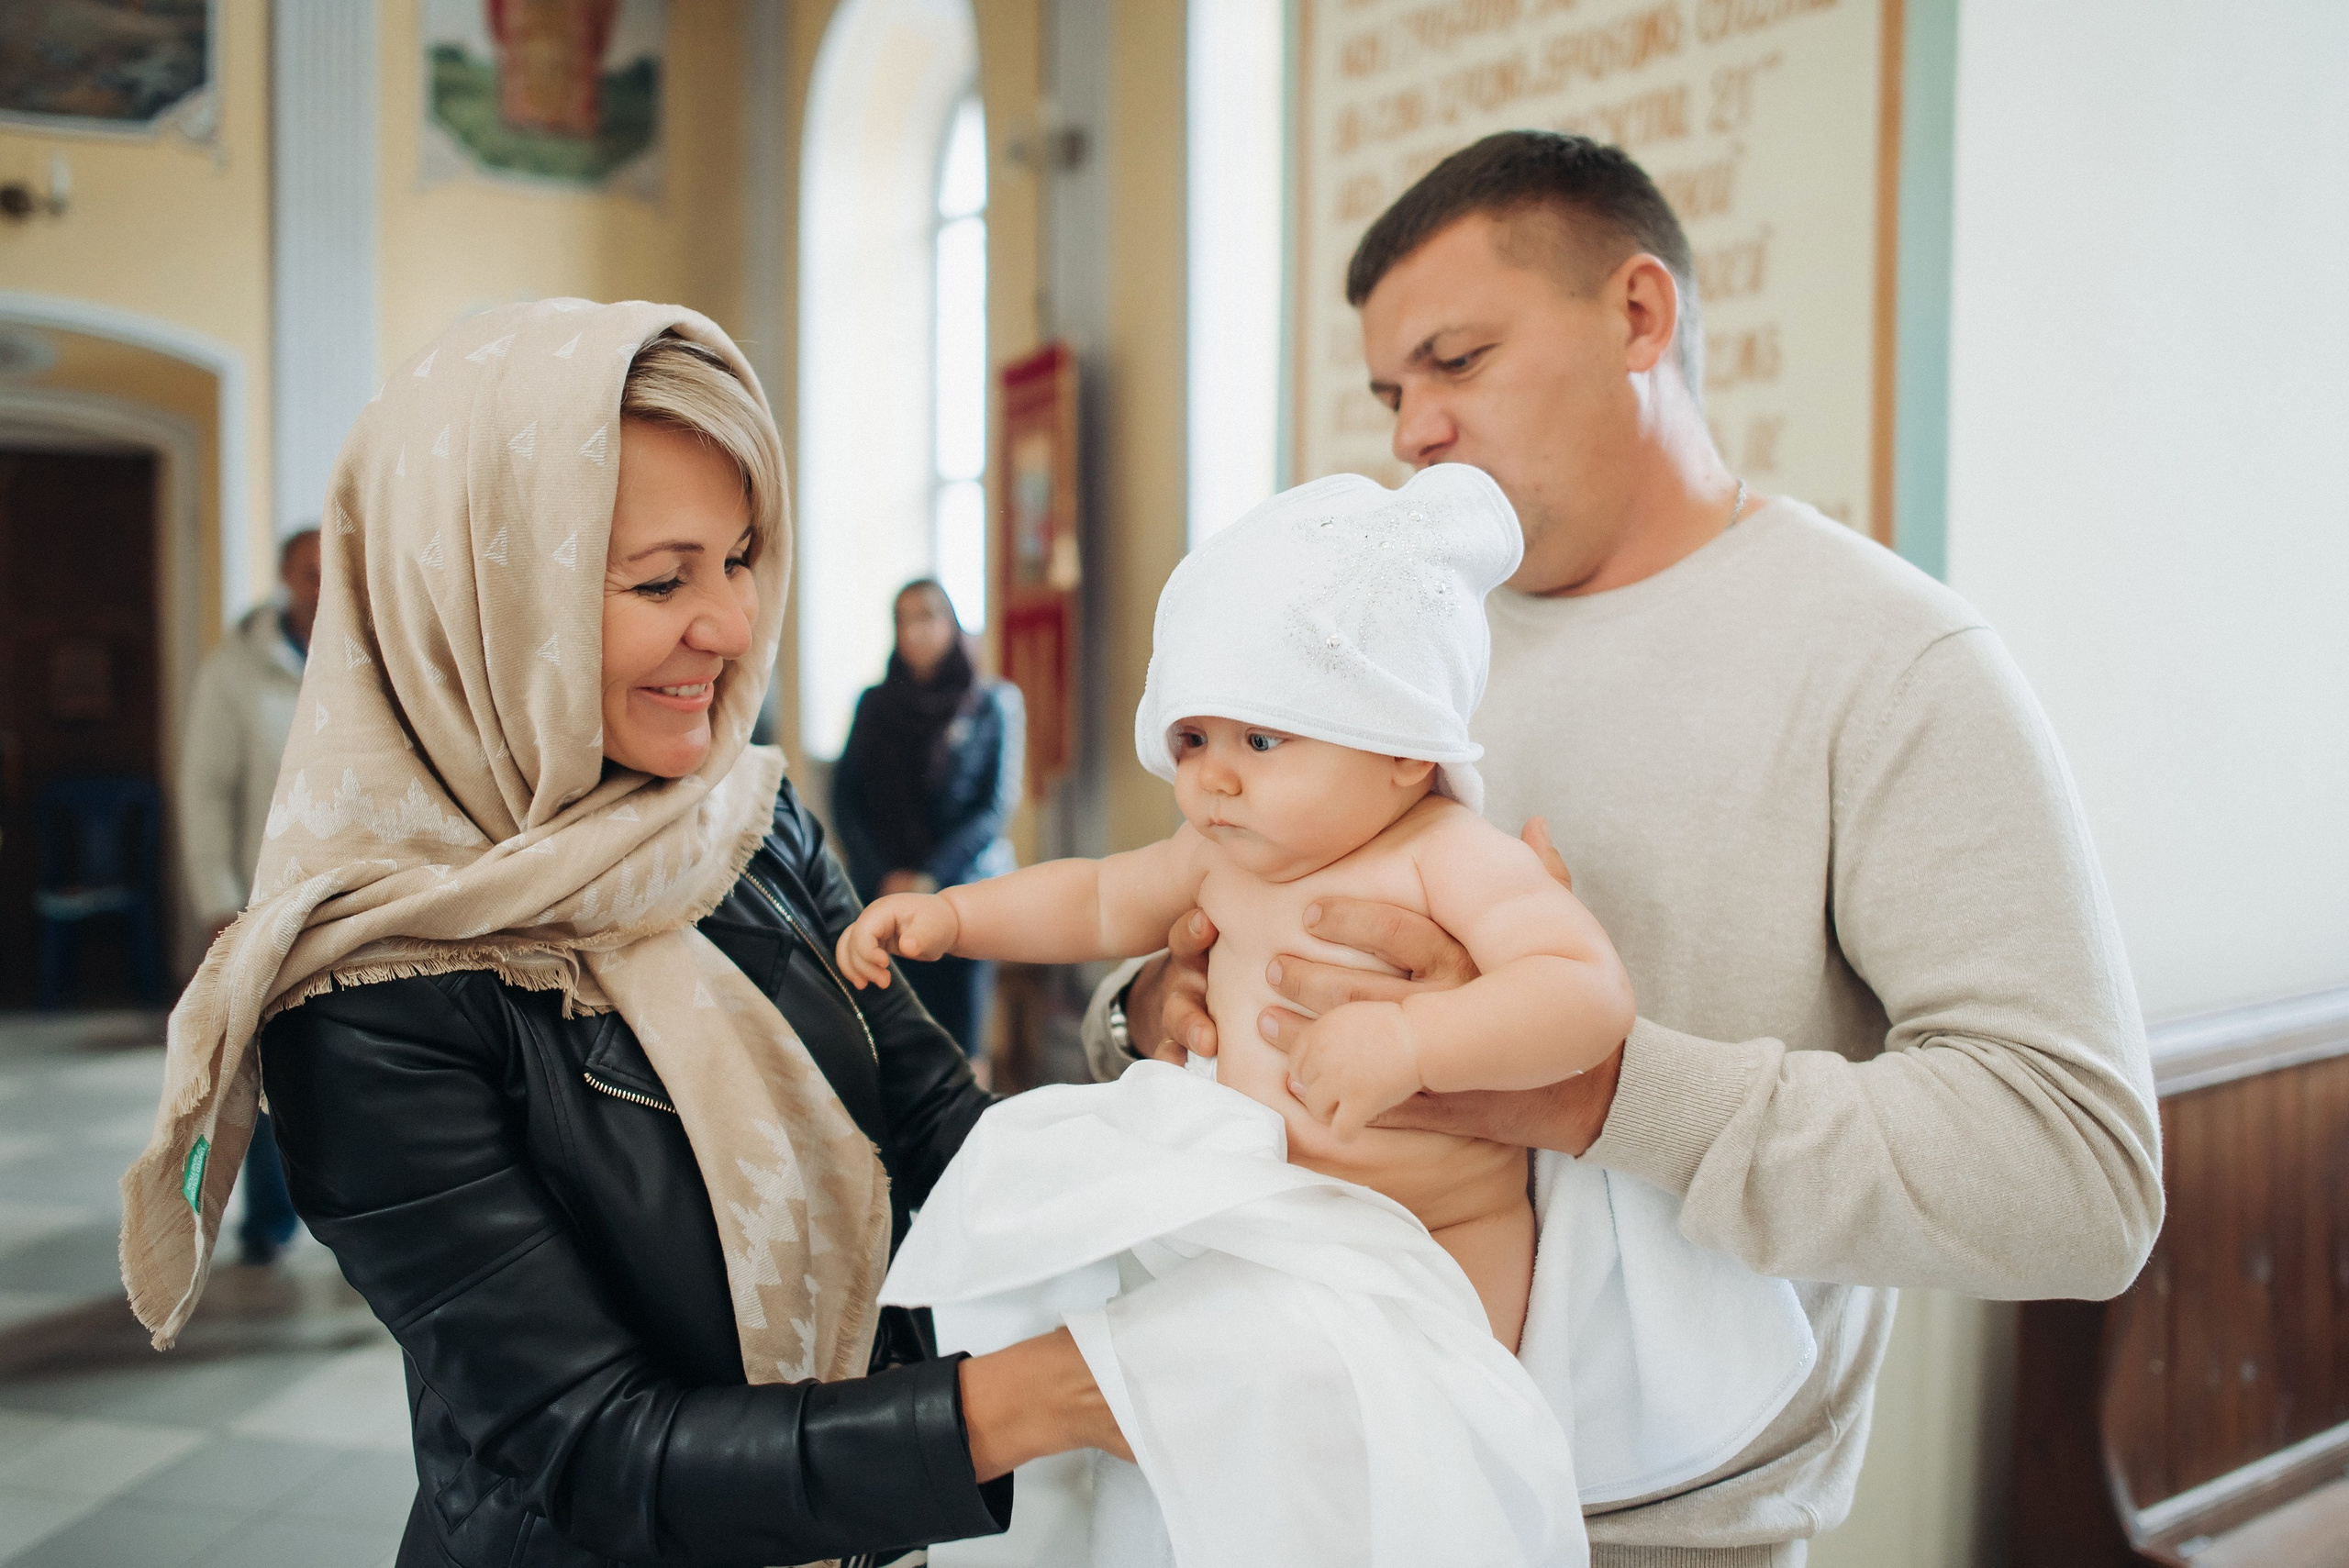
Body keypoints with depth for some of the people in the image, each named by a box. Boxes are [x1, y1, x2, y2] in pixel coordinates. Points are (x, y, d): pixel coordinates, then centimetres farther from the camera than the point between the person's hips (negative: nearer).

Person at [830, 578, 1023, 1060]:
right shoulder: (874, 704, 12)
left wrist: (932, 877, -9)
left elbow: (997, 804, -2)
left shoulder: (993, 703, 4)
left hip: (962, 891, -2)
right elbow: (845, 798, 8)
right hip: (883, 891, 2)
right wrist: (884, 876, -5)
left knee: (958, 1040, -4)